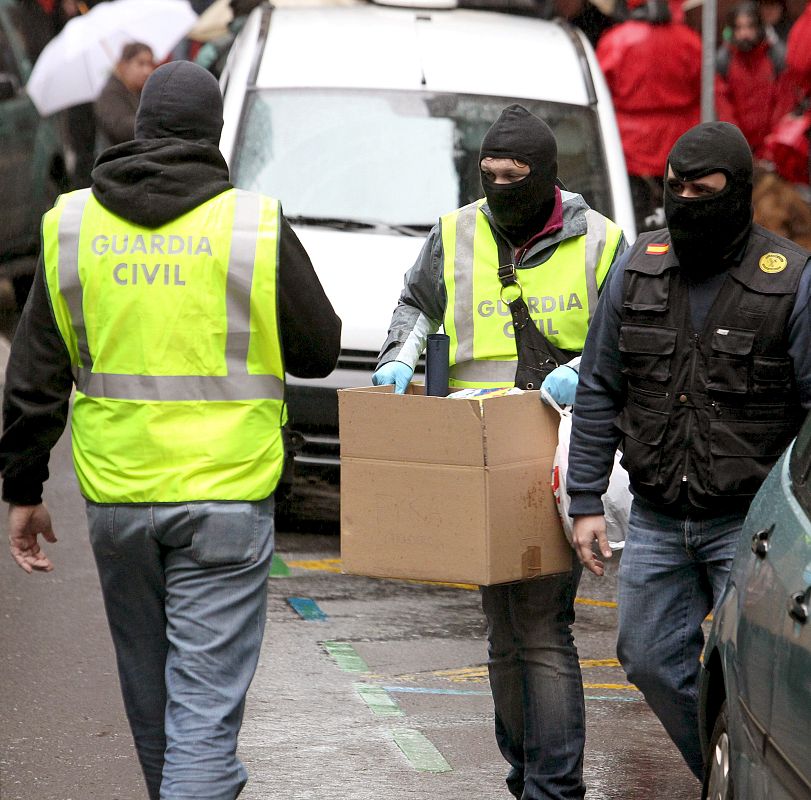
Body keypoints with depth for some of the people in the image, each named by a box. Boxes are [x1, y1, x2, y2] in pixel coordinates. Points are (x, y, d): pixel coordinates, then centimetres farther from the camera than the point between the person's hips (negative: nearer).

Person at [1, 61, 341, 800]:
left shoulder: (72, 226, 3)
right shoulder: (254, 225, -6)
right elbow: (320, 351, 2)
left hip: (116, 496, 3)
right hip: (225, 497, -3)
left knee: (149, 693, 20)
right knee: (205, 704, -5)